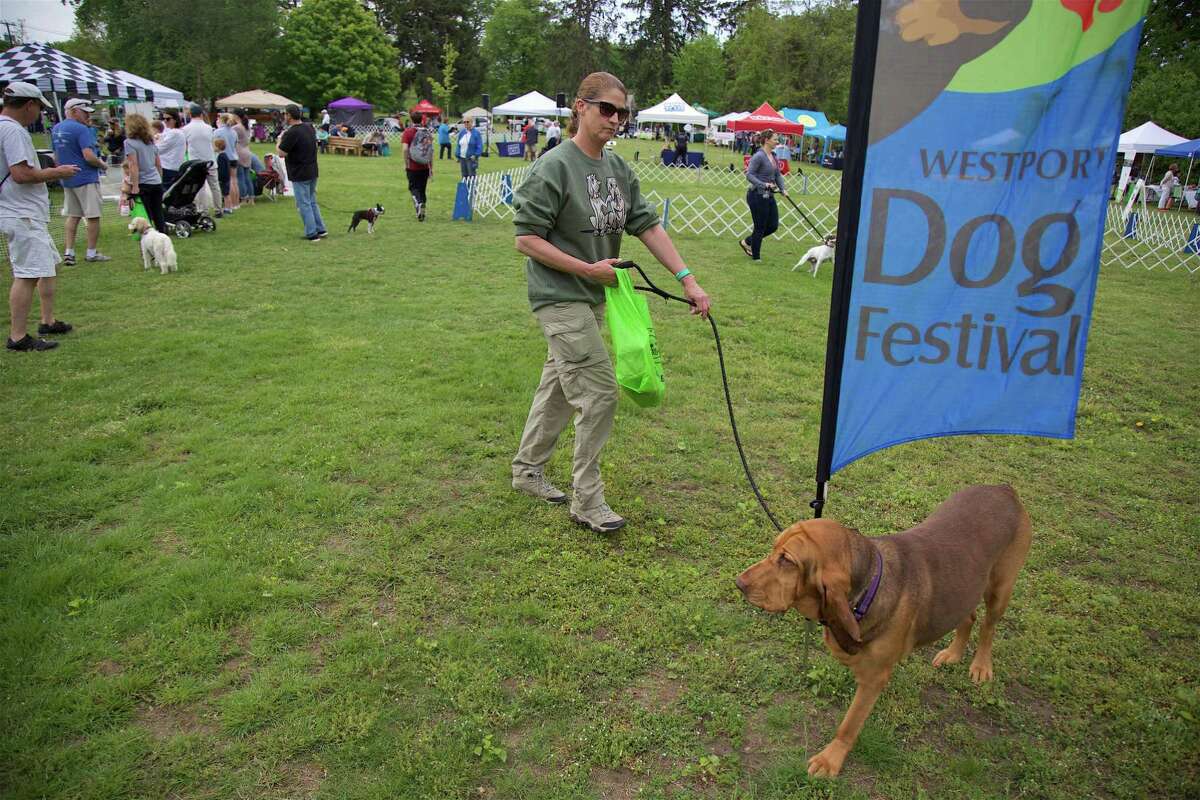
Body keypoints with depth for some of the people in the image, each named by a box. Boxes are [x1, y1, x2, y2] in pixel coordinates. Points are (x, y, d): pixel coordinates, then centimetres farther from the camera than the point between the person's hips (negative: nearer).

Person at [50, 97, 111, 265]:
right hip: (86, 178, -8)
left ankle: (68, 252, 8)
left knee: (72, 216, 13)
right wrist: (103, 165, -5)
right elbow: (89, 156, -22)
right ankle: (92, 252, 6)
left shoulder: (55, 129, 11)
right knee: (93, 216, 1)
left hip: (67, 180, 8)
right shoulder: (81, 129, -15)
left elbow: (56, 157, 18)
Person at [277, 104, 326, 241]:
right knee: (312, 202, 18)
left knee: (304, 204, 1)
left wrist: (280, 140, -1)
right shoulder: (309, 127, 5)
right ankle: (320, 229, 19)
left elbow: (282, 153, -19)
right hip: (312, 172, 8)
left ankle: (311, 233, 3)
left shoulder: (292, 132, -21)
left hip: (299, 174, -8)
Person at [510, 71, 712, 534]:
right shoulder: (553, 168, -15)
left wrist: (687, 279, -3)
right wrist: (587, 269, -18)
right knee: (599, 391, -10)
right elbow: (526, 239, -15)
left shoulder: (618, 168, 6)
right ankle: (587, 501, 3)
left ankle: (527, 470, 35)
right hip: (560, 296, -8)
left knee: (560, 386, 17)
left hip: (593, 296, 8)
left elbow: (648, 226, 5)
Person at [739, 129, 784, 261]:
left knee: (773, 225, 11)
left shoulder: (773, 155, 10)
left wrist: (782, 189, 1)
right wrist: (764, 184, -30)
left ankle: (747, 242, 29)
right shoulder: (759, 156, -16)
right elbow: (749, 175, -21)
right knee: (760, 228, 1)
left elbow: (778, 174, 16)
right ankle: (755, 256, 18)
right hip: (757, 196, -9)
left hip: (769, 196, 9)